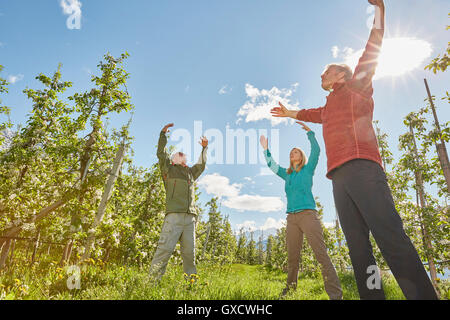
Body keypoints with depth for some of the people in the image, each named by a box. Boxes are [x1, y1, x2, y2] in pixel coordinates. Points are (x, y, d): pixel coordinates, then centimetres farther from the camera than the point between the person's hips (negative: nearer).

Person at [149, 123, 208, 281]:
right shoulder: (169, 169, 16)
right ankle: (153, 279, -11)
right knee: (165, 248, -14)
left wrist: (204, 148, 45)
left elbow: (201, 165, 43)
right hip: (174, 215, -5)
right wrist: (163, 134, 6)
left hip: (190, 217, 5)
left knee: (189, 251, 3)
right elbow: (161, 153, 6)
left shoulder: (190, 172, 30)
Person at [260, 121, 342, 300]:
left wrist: (309, 132, -3)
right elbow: (271, 165, 23)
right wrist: (265, 149, 19)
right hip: (291, 217, 5)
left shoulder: (308, 169, 11)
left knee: (321, 253, -12)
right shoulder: (287, 175, 22)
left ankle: (335, 293, -13)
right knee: (292, 257, 7)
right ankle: (290, 289, 19)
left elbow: (316, 151, 0)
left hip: (307, 214, -5)